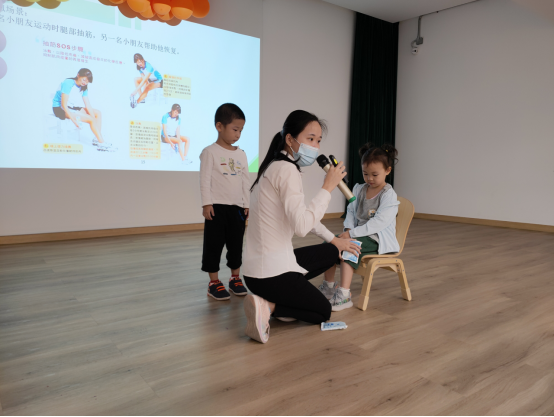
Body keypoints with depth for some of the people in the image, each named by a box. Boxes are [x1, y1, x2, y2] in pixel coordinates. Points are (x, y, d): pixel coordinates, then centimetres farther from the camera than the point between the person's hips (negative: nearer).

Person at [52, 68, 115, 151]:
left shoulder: (83, 87, 4)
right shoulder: (68, 83, -20)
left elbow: (88, 105, -2)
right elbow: (64, 104, -25)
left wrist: (93, 117, -14)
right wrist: (73, 119, -30)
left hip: (73, 107, 9)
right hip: (60, 109, -9)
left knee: (98, 113, -3)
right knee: (90, 119, -22)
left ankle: (97, 139, -11)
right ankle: (102, 143, -22)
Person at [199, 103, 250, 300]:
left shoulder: (241, 154, 11)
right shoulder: (210, 152, -5)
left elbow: (245, 181, 12)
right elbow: (205, 180, -9)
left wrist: (247, 205, 9)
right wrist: (206, 203, -14)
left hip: (237, 207, 5)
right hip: (217, 207, -5)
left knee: (236, 244, 12)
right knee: (214, 244, 1)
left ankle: (235, 278, 25)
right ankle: (214, 282, 11)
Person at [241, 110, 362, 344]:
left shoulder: (277, 167, 11)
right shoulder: (287, 170, -20)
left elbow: (302, 213, 21)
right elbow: (302, 226, -29)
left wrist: (334, 240, 23)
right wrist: (328, 187, -19)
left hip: (260, 266, 9)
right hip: (271, 274, -9)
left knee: (332, 252, 23)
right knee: (323, 313, 13)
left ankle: (283, 300, 11)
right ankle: (268, 307, -4)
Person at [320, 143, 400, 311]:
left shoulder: (389, 195, -13)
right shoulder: (359, 189, 10)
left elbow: (379, 222, -22)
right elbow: (351, 211, 13)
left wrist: (352, 233, -26)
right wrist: (349, 229, -9)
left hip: (378, 239, -7)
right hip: (358, 234, 7)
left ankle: (344, 295, -29)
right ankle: (329, 286, 2)